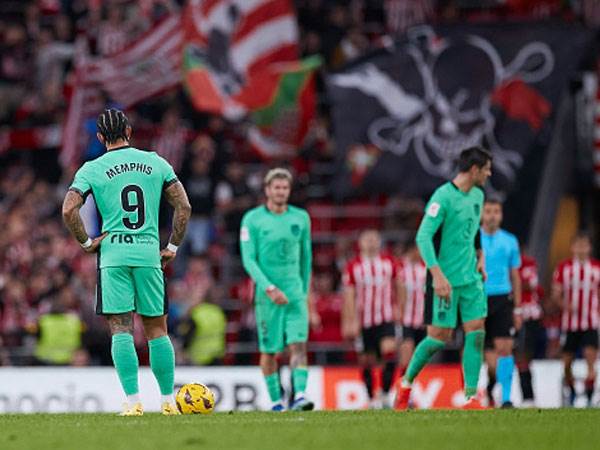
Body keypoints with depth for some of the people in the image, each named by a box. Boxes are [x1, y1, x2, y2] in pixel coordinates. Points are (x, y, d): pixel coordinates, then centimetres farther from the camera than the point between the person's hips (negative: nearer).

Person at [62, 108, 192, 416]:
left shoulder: (92, 170, 1)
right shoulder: (156, 163, 8)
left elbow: (68, 209, -10)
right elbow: (184, 207, 6)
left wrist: (86, 242, 2)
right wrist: (173, 246, 14)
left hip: (113, 254, -2)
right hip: (149, 253, 2)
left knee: (121, 329, -2)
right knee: (156, 329, 10)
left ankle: (133, 401, -11)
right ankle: (168, 400, 12)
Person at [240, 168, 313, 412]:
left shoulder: (301, 218, 7)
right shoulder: (252, 219, -3)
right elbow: (248, 259, -7)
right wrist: (270, 289, -17)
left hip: (295, 291, 2)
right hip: (267, 293, -2)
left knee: (298, 344, -13)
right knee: (270, 350, 4)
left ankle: (300, 395, -21)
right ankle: (275, 399, 15)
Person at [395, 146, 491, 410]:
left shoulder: (477, 195, 10)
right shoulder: (443, 197, -16)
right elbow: (423, 236, -21)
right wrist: (438, 275, -27)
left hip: (471, 278, 7)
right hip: (446, 279, -7)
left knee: (476, 333, -3)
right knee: (439, 337, -3)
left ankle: (471, 398, -1)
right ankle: (406, 383, 18)